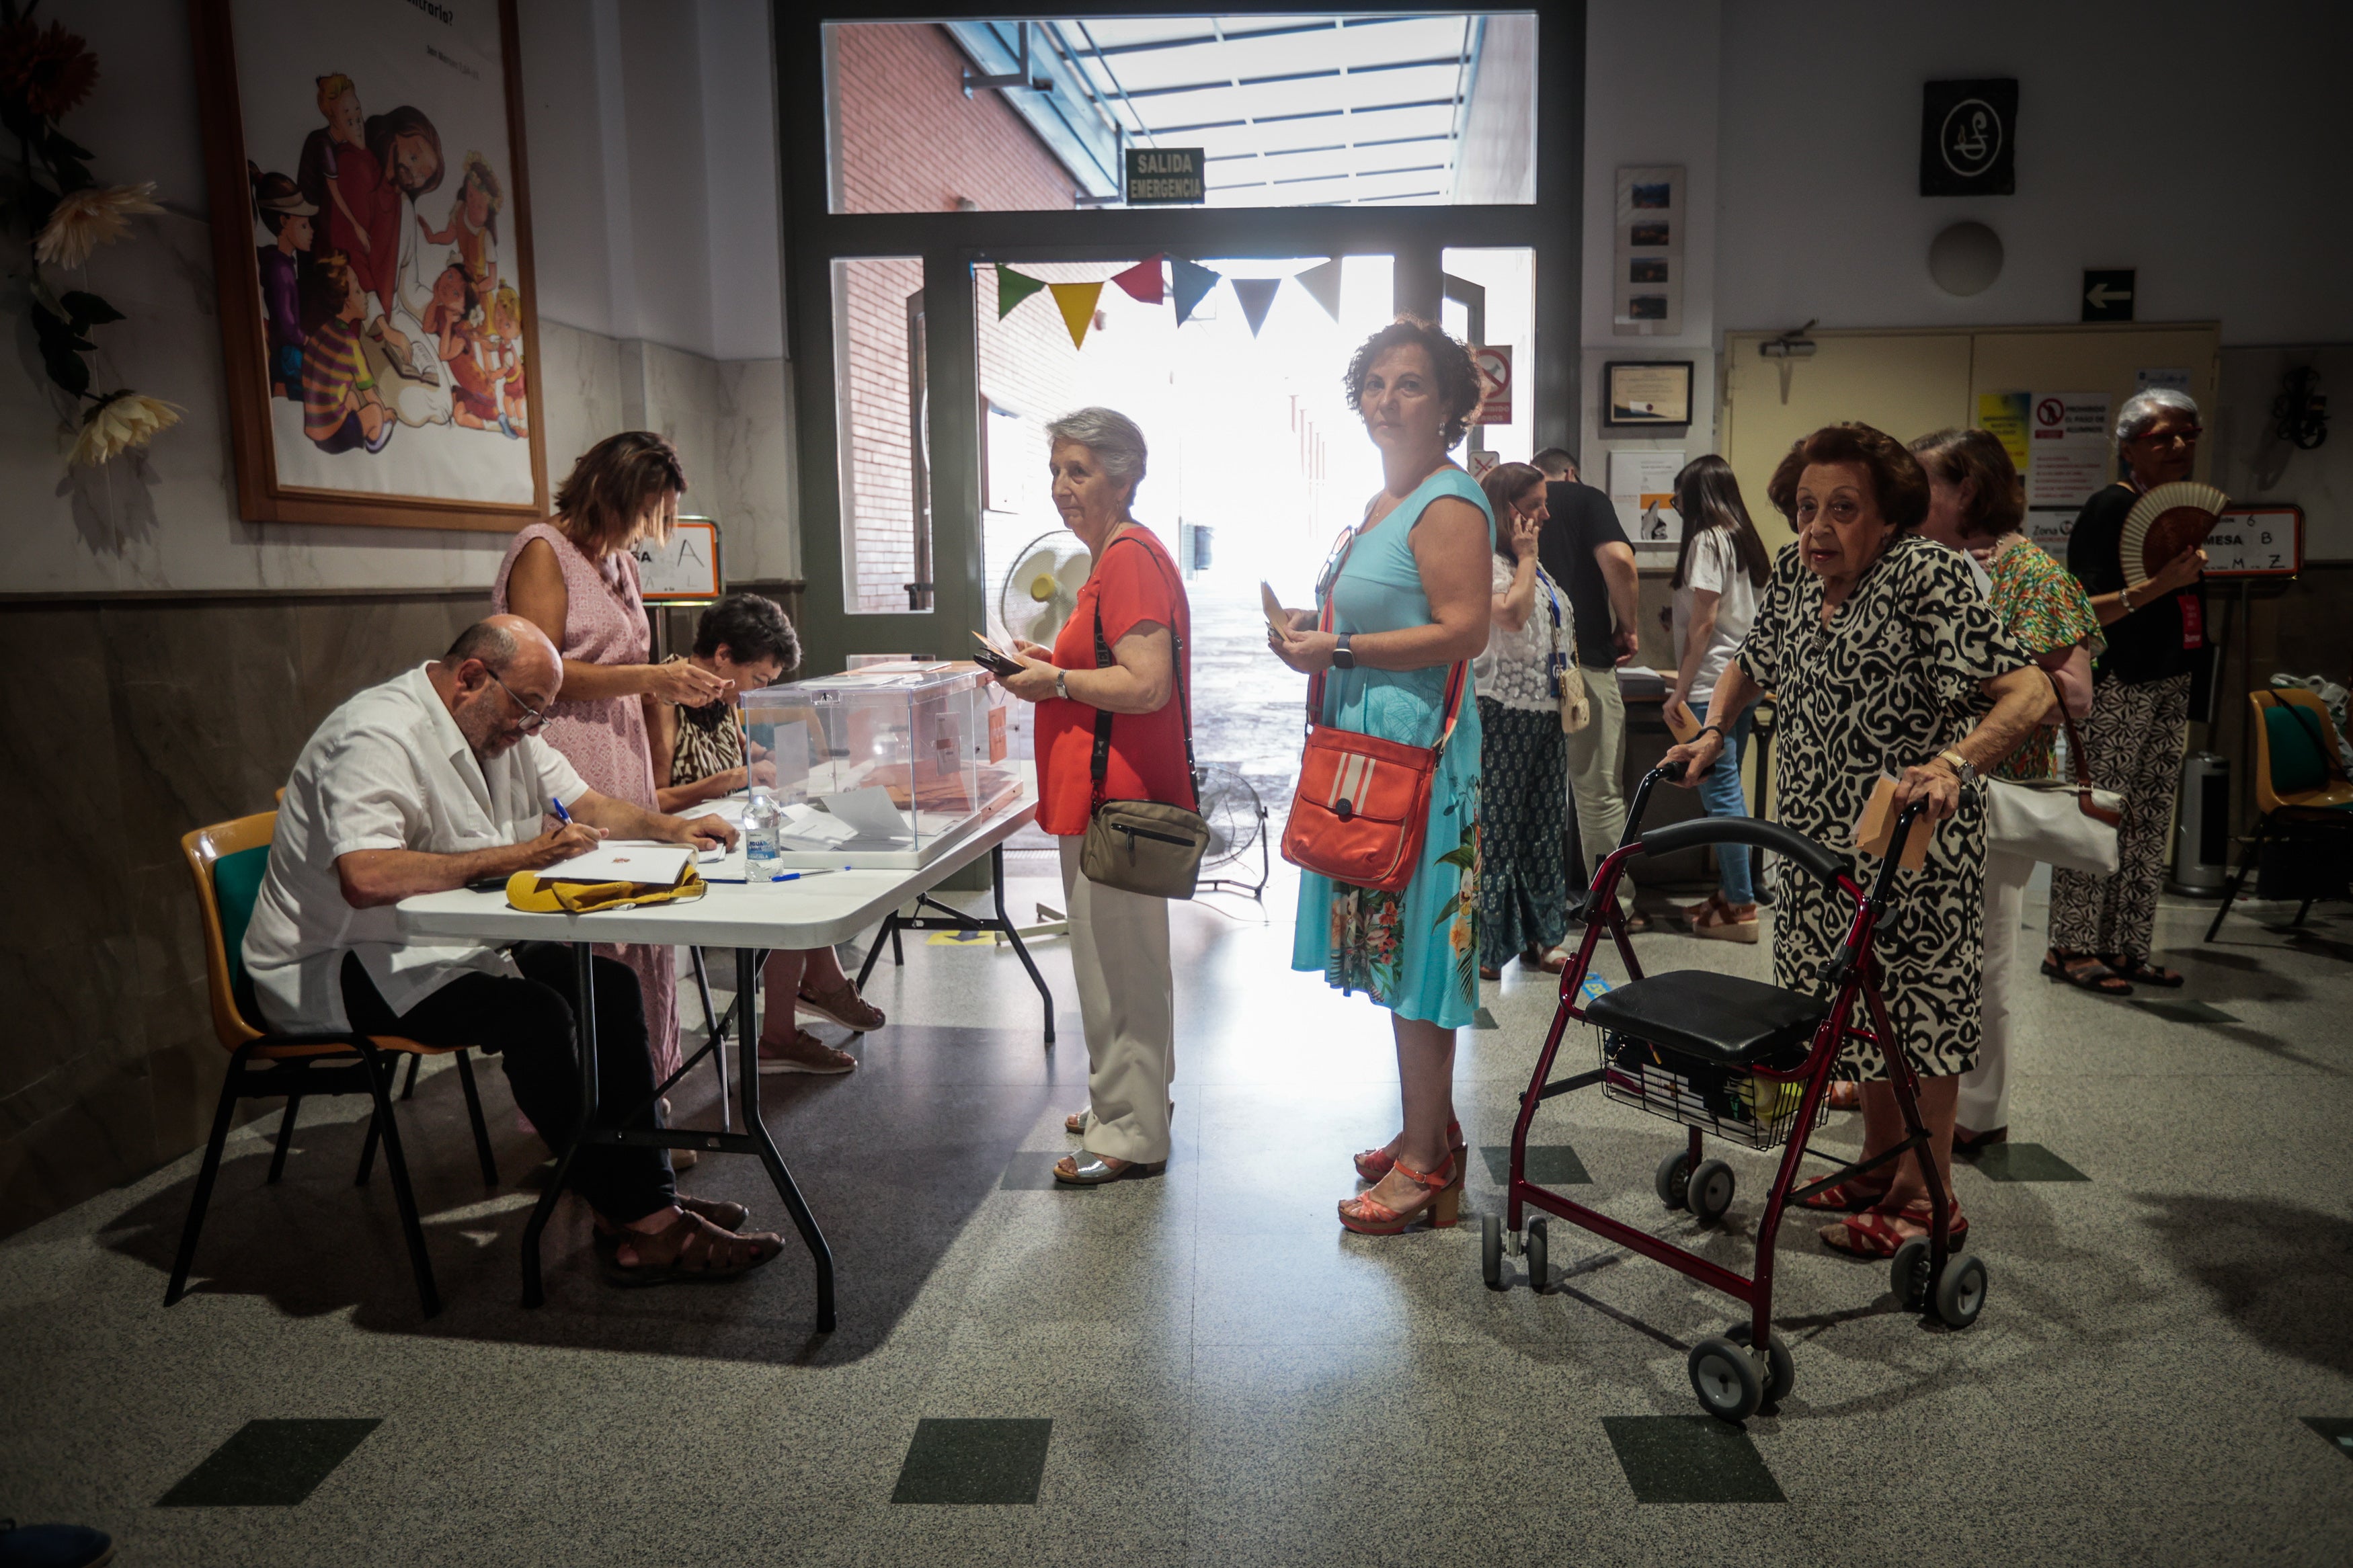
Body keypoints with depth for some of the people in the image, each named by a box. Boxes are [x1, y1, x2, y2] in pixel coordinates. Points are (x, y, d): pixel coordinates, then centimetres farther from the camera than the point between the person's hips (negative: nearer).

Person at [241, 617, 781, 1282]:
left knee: (609, 986, -6)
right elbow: (365, 878, -37)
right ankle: (640, 1228, -22)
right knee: (533, 1014, -28)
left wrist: (670, 827, -3)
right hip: (334, 970, -10)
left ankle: (648, 1194, -7)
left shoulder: (501, 724, 8)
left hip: (440, 946, 10)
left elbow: (585, 802, 15)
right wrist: (514, 858, -34)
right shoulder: (377, 738, -22)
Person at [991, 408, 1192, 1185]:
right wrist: (1054, 663, 13)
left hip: (1117, 796, -11)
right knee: (1122, 957, 20)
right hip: (1112, 792, 11)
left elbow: (1147, 685, -24)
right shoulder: (1118, 556, 17)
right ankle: (1131, 1100, 34)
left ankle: (1130, 1134, 9)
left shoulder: (1131, 558, -16)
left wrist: (1056, 681, -13)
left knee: (1118, 962, -3)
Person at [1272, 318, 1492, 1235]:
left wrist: (1340, 651, -19)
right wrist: (1311, 633, 12)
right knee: (1393, 947, 14)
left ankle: (1425, 1161, 8)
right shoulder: (1381, 505, 19)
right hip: (1365, 746, 10)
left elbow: (1464, 632, -21)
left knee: (1414, 948, -3)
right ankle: (1432, 1130, 28)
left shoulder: (1449, 505, -12)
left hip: (1414, 751, -10)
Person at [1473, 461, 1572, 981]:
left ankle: (1540, 937, 22)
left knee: (1544, 827, 12)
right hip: (1504, 715, -9)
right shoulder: (1487, 563, -9)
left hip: (1545, 713, 9)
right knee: (1495, 826, -4)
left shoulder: (1537, 568, 18)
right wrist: (1525, 557, -13)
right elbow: (1512, 613, -27)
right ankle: (1484, 945, 5)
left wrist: (1570, 687, 16)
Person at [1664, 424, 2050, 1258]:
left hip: (1916, 844, -7)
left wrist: (1953, 764, -41)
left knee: (1918, 1003, 1)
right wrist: (1713, 731, 4)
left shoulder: (1926, 576, -18)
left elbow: (2030, 691, -26)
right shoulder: (1793, 573, 4)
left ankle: (1926, 1195, 15)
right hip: (1823, 836, 7)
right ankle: (1880, 1163, 32)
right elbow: (1752, 664, 21)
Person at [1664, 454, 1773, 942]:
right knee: (1726, 790, 13)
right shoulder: (1743, 539, 14)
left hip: (1712, 686, -9)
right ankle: (1730, 891, 19)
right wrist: (1680, 622, 29)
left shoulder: (1707, 540, -10)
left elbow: (1703, 623, -14)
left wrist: (1680, 690, -10)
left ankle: (1740, 907, -2)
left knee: (1720, 792, -6)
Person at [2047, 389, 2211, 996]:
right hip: (2116, 686, -8)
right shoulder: (2109, 509, -10)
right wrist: (2158, 585, -28)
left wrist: (2195, 571, 13)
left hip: (2170, 683, 9)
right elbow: (2083, 612, -18)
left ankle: (2125, 948, 14)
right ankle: (2071, 948, 0)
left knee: (2149, 824, 8)